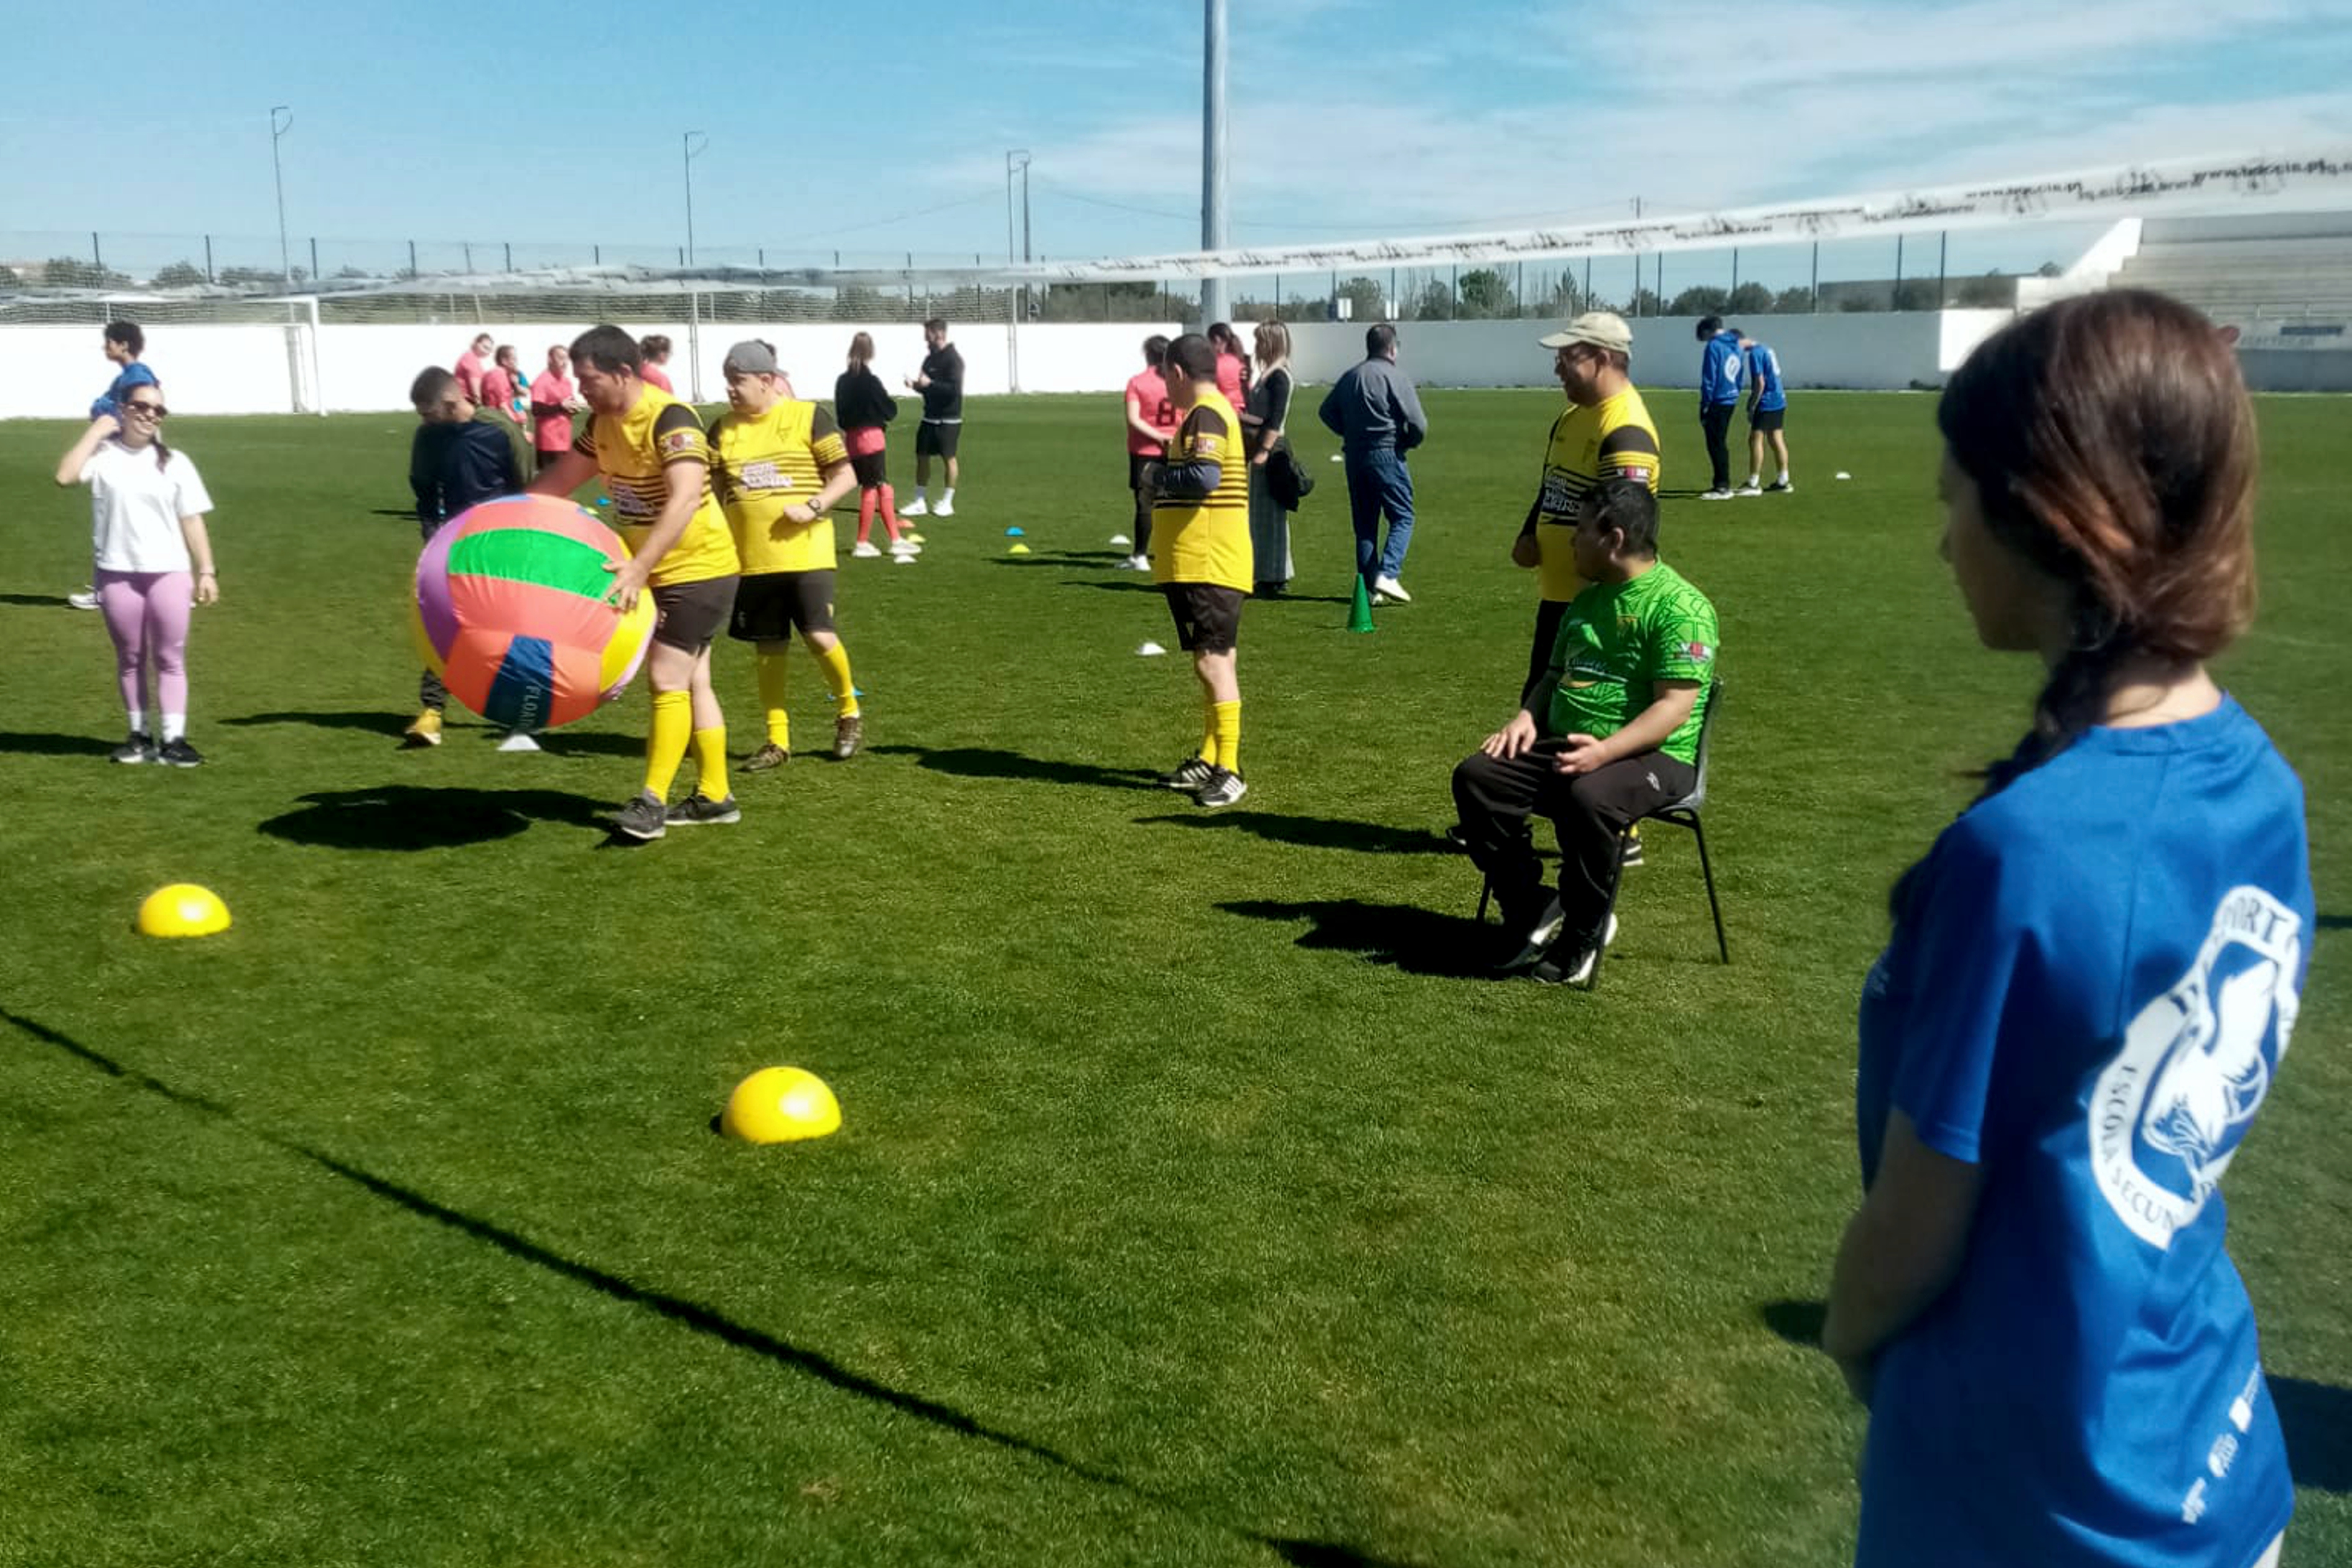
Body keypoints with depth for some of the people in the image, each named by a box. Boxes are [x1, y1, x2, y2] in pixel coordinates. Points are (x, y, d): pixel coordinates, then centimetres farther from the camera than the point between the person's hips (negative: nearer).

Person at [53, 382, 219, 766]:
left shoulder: (174, 462, 3)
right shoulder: (103, 454, -1)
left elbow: (192, 520, 3)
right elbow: (65, 475, -19)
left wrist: (206, 571, -2)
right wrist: (95, 431, -12)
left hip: (168, 572, 0)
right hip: (116, 573, 0)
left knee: (170, 658, 1)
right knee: (130, 658, 10)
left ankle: (173, 739, 2)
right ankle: (140, 736, 19)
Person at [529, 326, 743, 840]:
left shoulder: (670, 420, -24)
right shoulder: (603, 423, 3)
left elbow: (685, 499, -36)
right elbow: (560, 479, 13)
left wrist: (638, 567, -44)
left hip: (698, 568, -9)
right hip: (658, 571, 9)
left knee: (667, 679, -11)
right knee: (692, 681, 11)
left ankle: (652, 801, -5)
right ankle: (715, 796, 19)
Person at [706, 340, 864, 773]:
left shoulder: (808, 417, -3)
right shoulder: (724, 428, 7)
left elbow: (846, 476, -2)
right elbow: (713, 488, 13)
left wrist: (813, 507, -17)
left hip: (806, 554, -4)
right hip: (752, 559, 4)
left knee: (819, 635, -10)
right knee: (770, 648, 8)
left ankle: (848, 711, 17)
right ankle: (778, 740, 18)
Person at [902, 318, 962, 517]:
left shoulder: (953, 359, -13)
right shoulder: (930, 358, 12)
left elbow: (954, 389, -21)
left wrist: (929, 384, -22)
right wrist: (916, 384, 0)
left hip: (948, 420, -8)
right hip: (930, 417, 8)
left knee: (949, 458, 0)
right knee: (922, 456, 6)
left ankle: (947, 503, 10)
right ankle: (920, 503, 13)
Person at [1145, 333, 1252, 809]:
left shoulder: (1205, 415, -14)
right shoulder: (1216, 411, 18)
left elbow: (1204, 476, -28)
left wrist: (1158, 477, -12)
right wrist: (1165, 482, 12)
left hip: (1209, 566, -11)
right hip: (1198, 564, 11)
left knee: (1213, 661, -12)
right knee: (1212, 662, 17)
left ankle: (1230, 770, -11)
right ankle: (1210, 759, 26)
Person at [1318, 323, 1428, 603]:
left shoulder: (1349, 377, 10)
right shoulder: (1395, 377, -8)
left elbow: (1327, 412, 17)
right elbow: (1418, 425, -12)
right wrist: (1408, 442, 7)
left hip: (1355, 457, 6)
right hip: (1386, 454, -6)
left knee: (1364, 524, 11)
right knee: (1403, 517, -1)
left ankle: (1369, 586, 10)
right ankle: (1387, 574, -17)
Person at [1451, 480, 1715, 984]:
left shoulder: (1680, 606, -9)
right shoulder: (1588, 600, 19)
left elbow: (1675, 707, -18)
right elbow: (1554, 674, 29)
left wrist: (1605, 750, -32)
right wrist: (1526, 716, 6)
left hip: (1652, 755, -8)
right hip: (1562, 745, 8)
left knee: (1587, 797, -38)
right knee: (1476, 777, -14)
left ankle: (1584, 936, -16)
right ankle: (1530, 913, -7)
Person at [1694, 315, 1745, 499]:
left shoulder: (1714, 347, -12)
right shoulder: (1736, 347, 13)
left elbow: (1709, 379, -14)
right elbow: (1741, 376, 17)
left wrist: (1705, 405, -11)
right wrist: (1735, 396, 20)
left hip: (1717, 402, -8)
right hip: (1731, 401, 8)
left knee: (1716, 445, -4)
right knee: (1720, 444, 16)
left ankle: (1722, 487, -5)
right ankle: (1721, 484, 21)